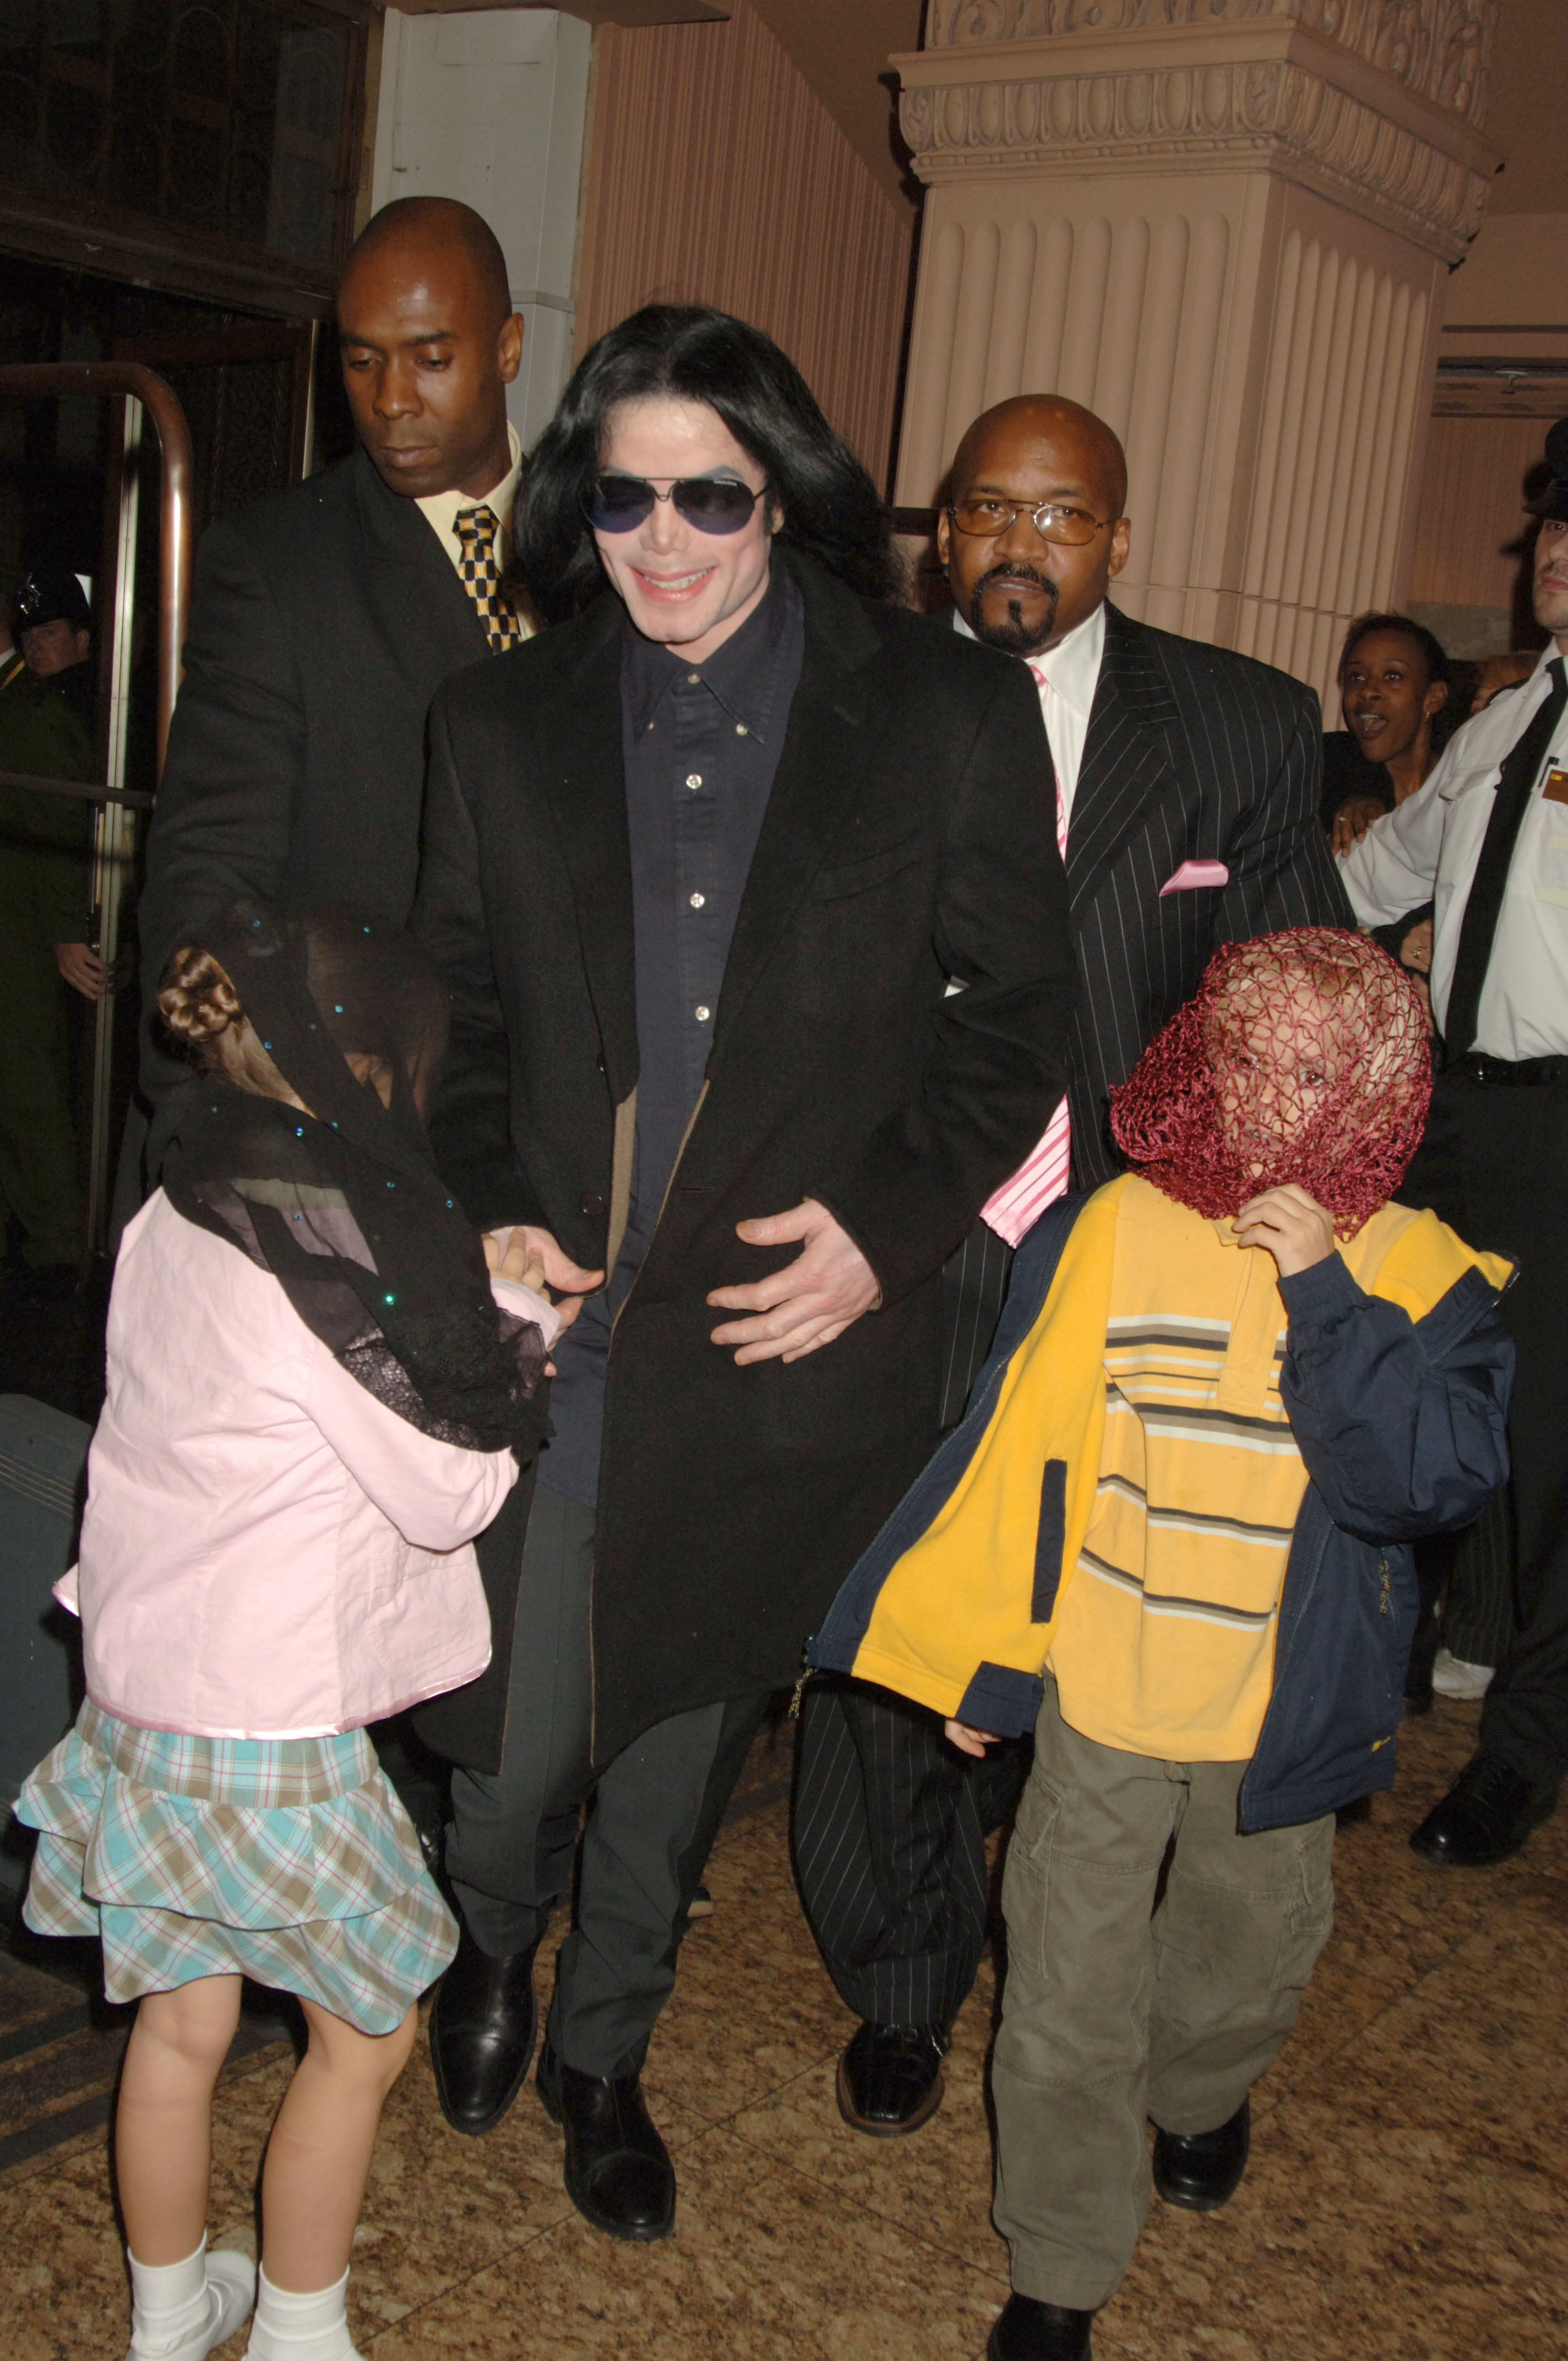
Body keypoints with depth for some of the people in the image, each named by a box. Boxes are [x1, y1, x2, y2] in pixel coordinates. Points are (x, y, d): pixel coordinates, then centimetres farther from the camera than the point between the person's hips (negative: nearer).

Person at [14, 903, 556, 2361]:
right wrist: (514, 1325, -3)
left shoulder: (172, 1220, 1)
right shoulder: (320, 1268, -23)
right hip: (270, 1735, -8)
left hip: (142, 1697, 8)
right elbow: (451, 1491, -15)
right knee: (367, 2033, 15)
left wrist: (477, 1288, 6)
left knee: (181, 2023, 23)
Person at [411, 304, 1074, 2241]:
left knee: (683, 1731, 16)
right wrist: (484, 1216, -6)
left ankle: (602, 2054, 44)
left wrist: (891, 1224, -11)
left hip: (788, 1335, 0)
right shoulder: (500, 724, 4)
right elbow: (454, 1012, 9)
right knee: (519, 1737, 6)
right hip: (555, 1323, 1)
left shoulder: (950, 716, -3)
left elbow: (1016, 1013, 1)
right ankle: (490, 1948, 44)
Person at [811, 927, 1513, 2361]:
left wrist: (1323, 1290, -28)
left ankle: (1200, 2095, 59)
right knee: (1070, 1997, 9)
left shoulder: (1423, 1278, -11)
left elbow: (1433, 1481, -24)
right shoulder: (1108, 1234, -11)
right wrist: (982, 1658, 1)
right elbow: (1014, 1450, -4)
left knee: (1249, 1956, 25)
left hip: (1283, 1717, 1)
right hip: (1102, 1699, -1)